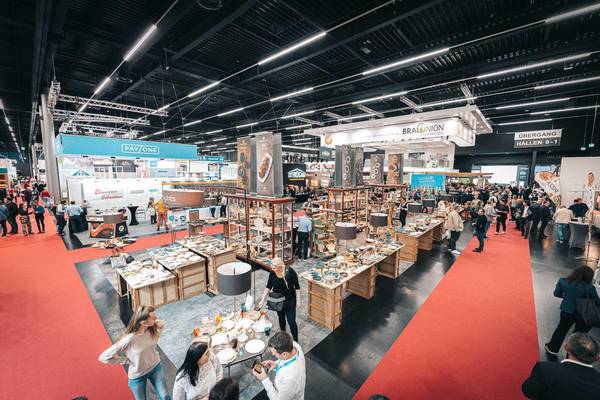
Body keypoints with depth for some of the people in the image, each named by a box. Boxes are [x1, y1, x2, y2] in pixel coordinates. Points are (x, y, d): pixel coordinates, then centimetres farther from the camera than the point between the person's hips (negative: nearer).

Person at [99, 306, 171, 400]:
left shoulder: (152, 329, -21)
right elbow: (104, 357, -22)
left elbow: (161, 325, 4)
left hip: (155, 367, 3)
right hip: (137, 376, -3)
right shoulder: (128, 340, -34)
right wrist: (127, 360, -17)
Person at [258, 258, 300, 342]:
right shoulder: (272, 273, -16)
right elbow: (268, 287, -5)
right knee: (281, 318, 22)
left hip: (289, 300, -4)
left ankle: (296, 341, 23)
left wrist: (298, 300, -12)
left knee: (291, 321, 2)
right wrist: (262, 300, -11)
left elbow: (297, 286, -16)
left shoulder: (290, 271, -27)